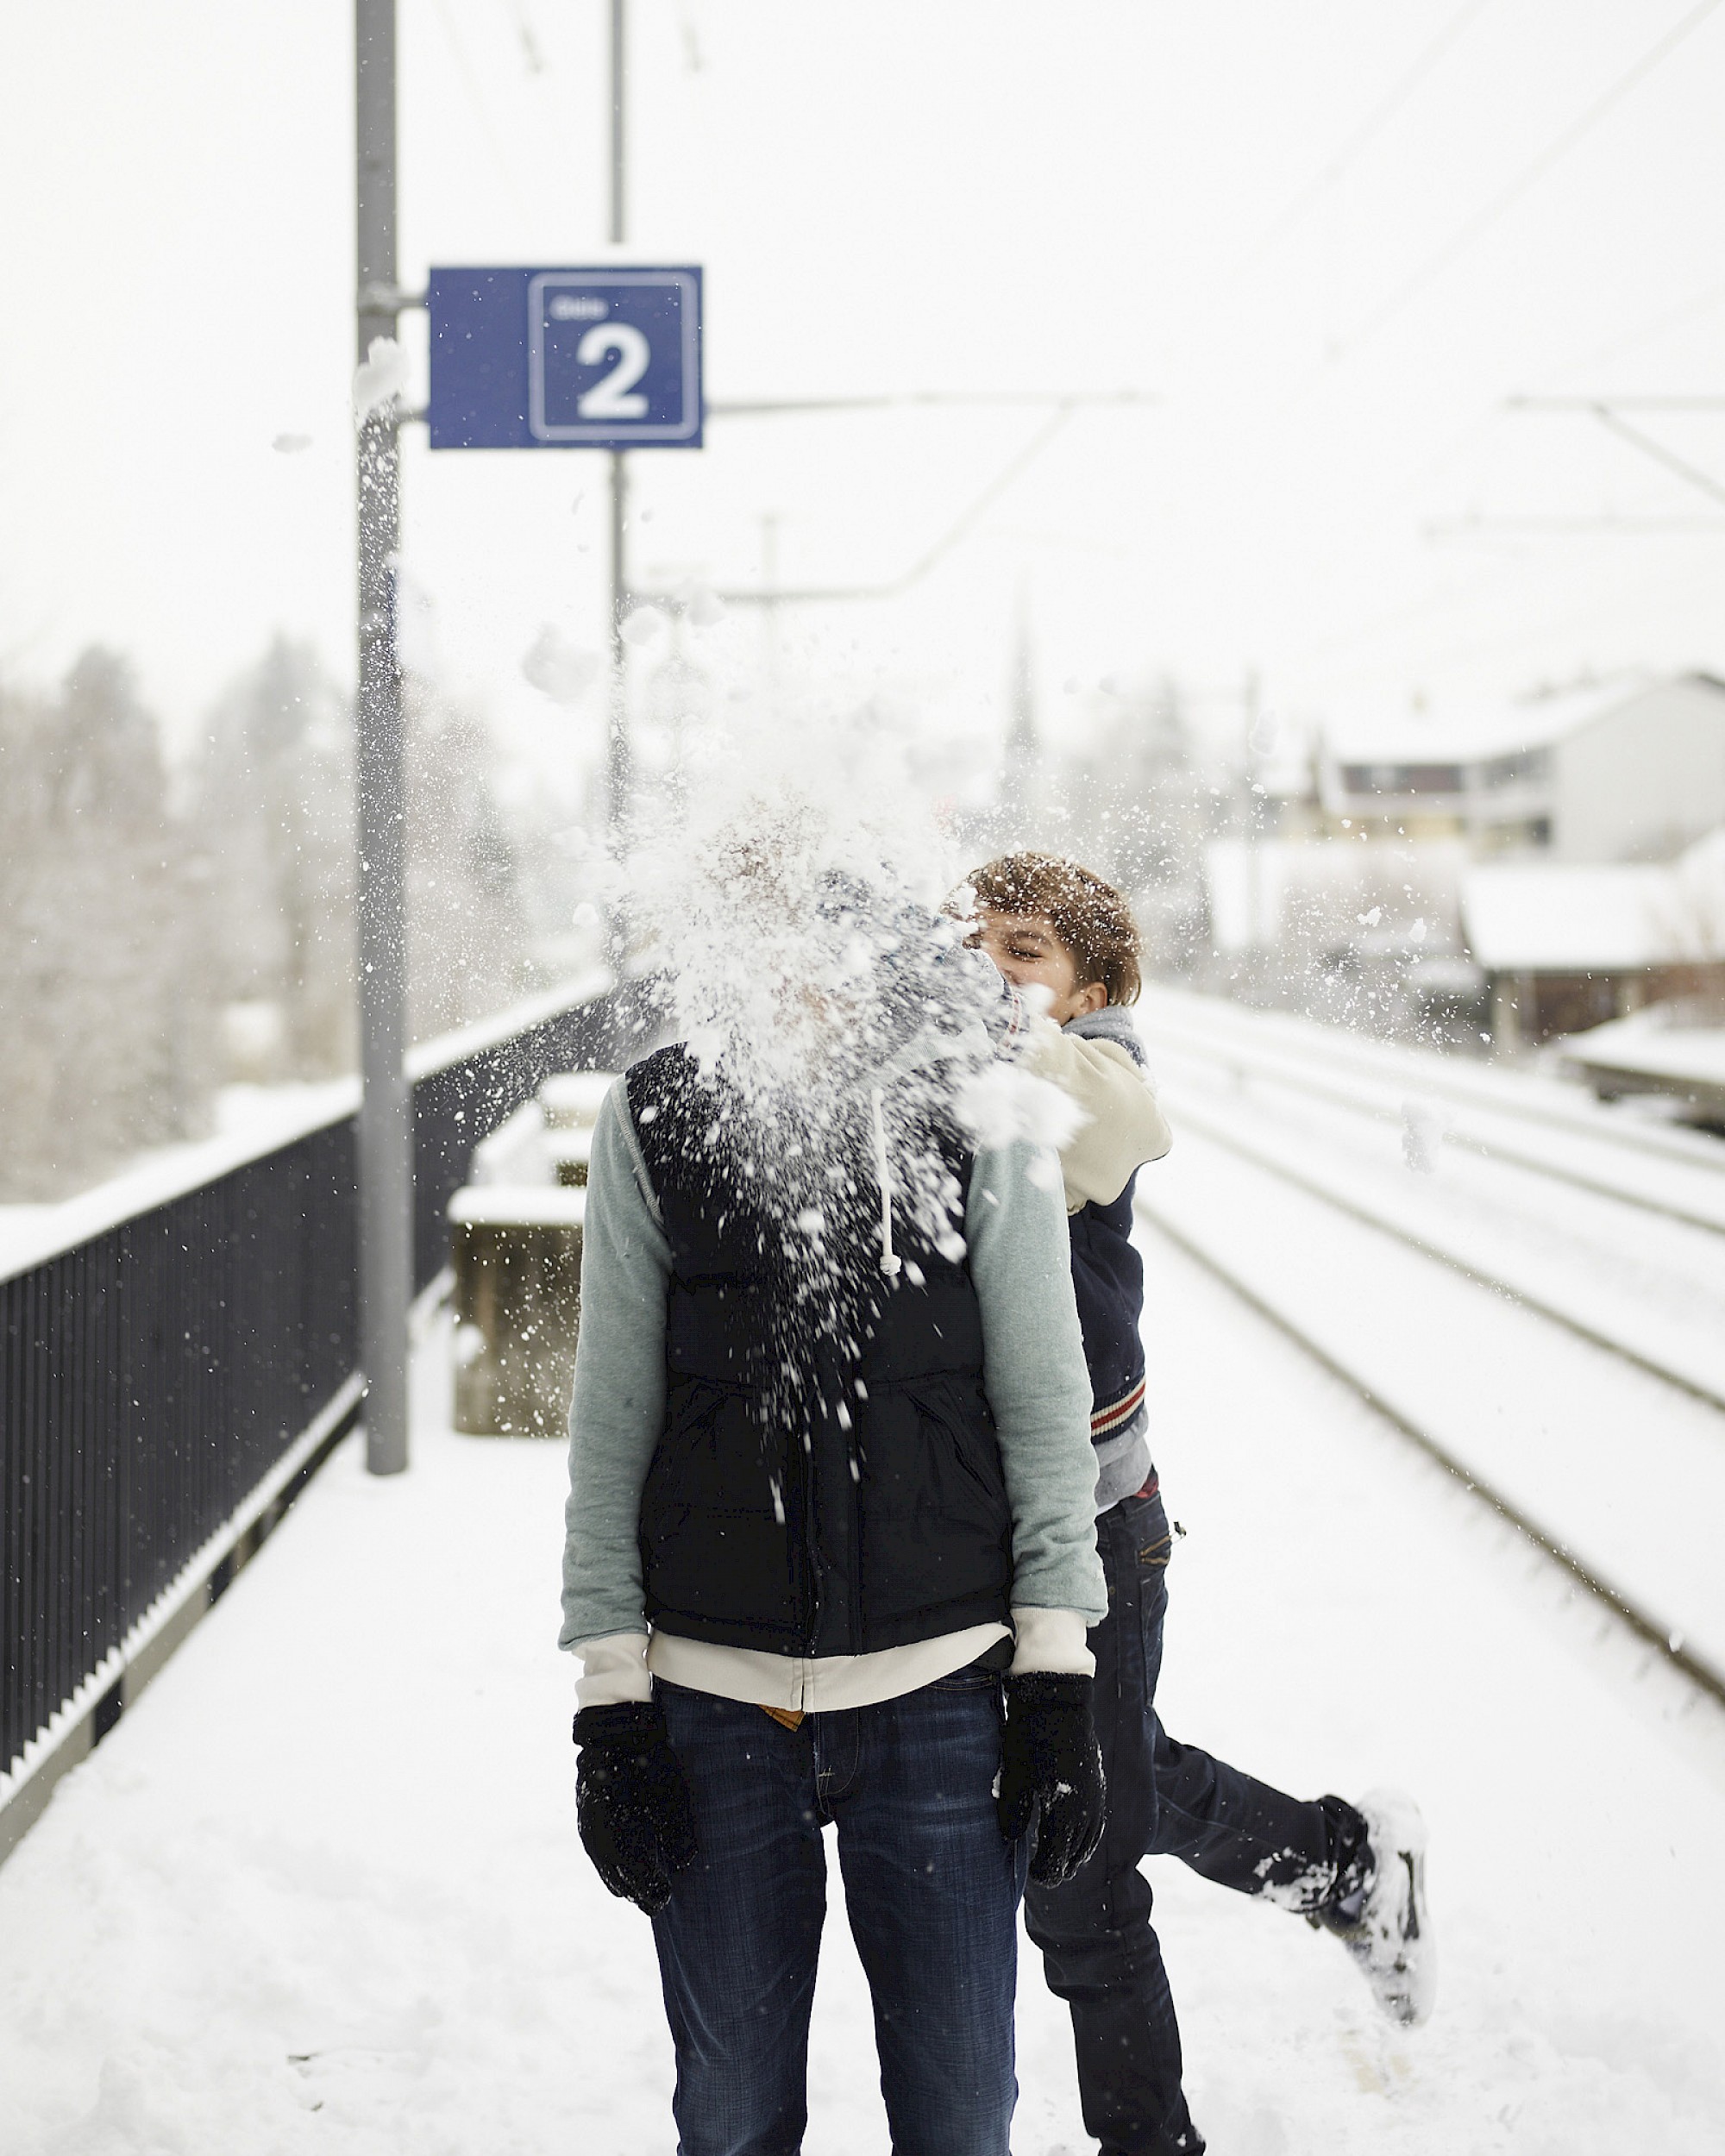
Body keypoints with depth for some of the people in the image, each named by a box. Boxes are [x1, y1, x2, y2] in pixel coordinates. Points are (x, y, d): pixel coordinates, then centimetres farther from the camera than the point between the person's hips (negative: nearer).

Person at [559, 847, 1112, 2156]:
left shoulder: (977, 1115, -2)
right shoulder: (656, 1122, -1)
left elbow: (1045, 1406, 2)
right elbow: (611, 1426, 3)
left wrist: (1058, 1680, -1)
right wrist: (609, 1697, 1)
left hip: (940, 1698, -1)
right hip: (713, 1697, 1)